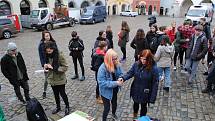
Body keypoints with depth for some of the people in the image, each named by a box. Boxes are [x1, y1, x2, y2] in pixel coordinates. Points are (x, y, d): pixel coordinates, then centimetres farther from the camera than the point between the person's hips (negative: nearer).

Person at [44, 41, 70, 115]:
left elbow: (65, 67, -20)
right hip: (52, 79, 5)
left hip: (60, 79, -5)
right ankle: (58, 107, 42)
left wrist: (53, 68, -28)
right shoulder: (47, 56, -3)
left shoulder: (60, 55, -21)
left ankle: (67, 107, 34)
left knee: (62, 93, 9)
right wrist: (46, 67, -11)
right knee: (56, 94, 21)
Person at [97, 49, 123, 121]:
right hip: (106, 92, -6)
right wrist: (116, 83, -34)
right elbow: (102, 82, -31)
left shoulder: (116, 65, -13)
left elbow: (120, 74, 2)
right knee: (107, 107, 8)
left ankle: (113, 114, 60)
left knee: (114, 104, 27)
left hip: (114, 90, 6)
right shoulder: (102, 68, -31)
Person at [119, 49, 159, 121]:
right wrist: (123, 78, -26)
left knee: (143, 106, 22)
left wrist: (152, 98, -16)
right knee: (136, 104, 29)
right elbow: (130, 73, -5)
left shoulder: (154, 69, -24)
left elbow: (155, 84, -19)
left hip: (145, 93, -4)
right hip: (135, 91, 4)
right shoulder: (136, 64, -14)